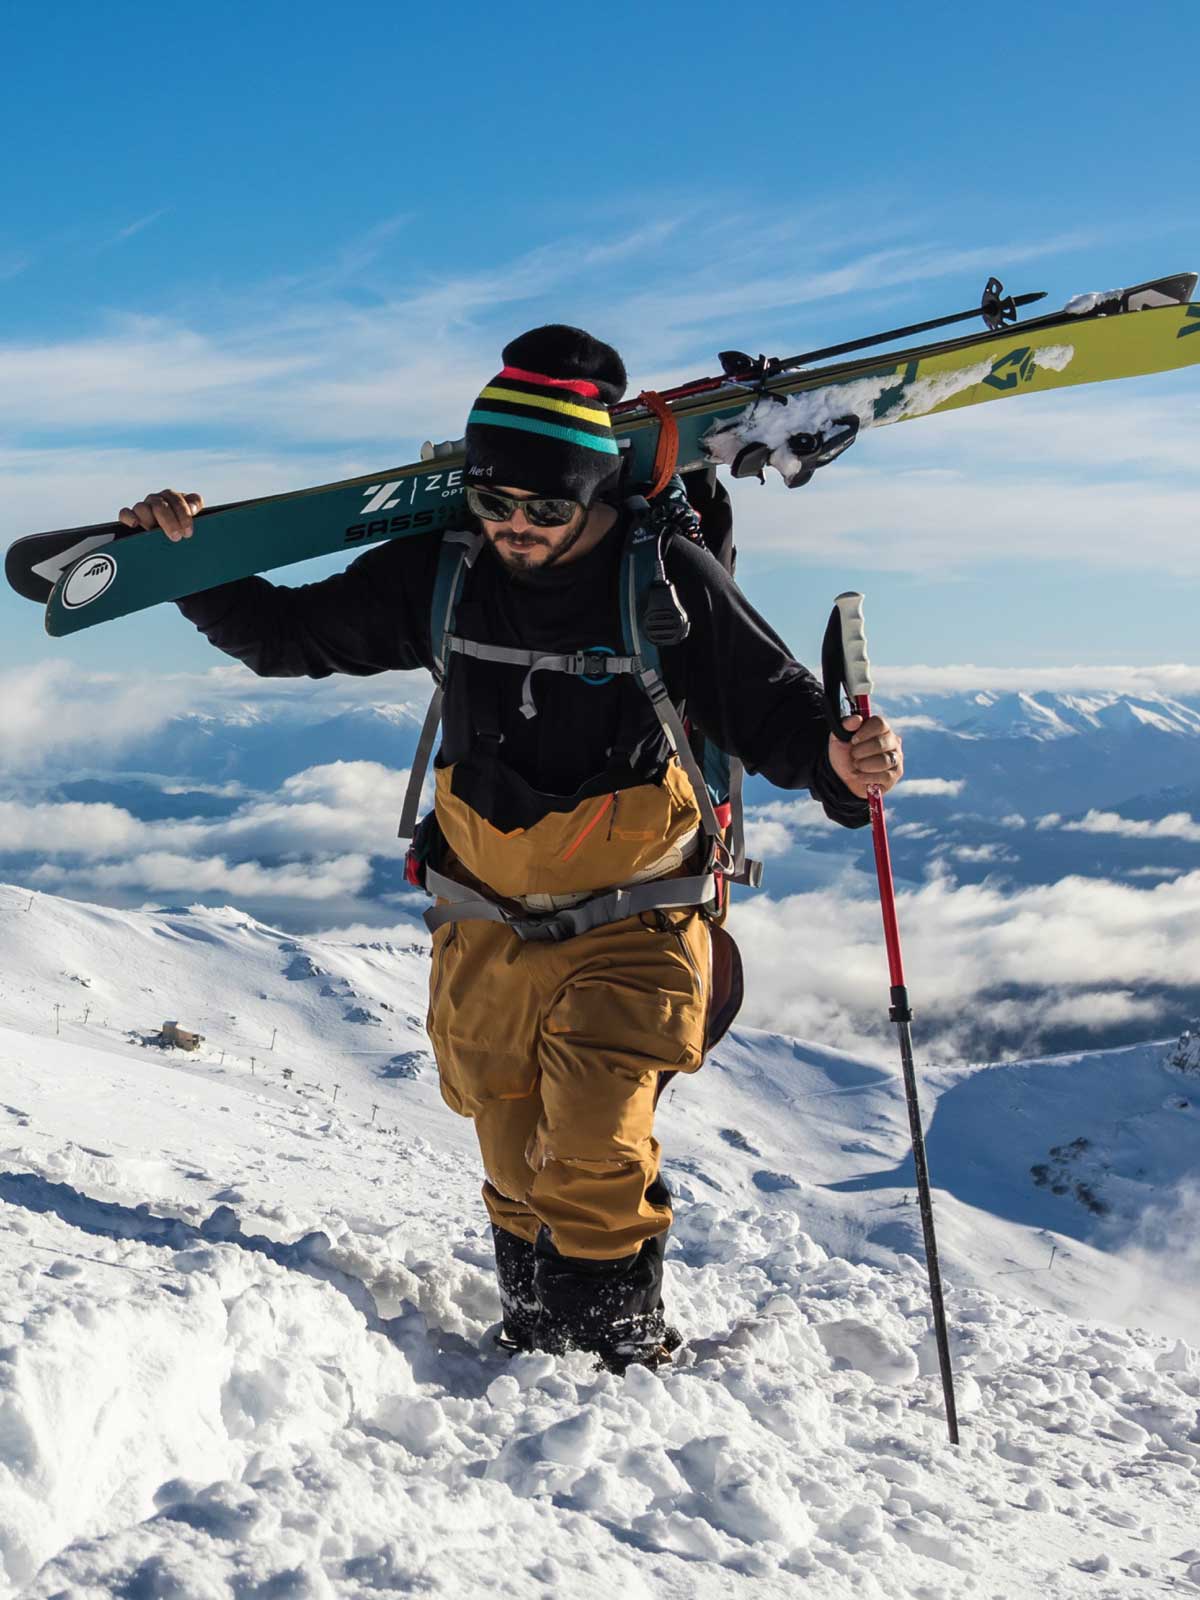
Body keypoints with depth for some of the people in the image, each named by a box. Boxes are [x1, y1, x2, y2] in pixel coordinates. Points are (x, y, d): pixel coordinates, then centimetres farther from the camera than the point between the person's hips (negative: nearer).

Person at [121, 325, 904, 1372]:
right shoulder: (441, 574, -4)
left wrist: (838, 761, -32)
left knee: (597, 1160, -10)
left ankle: (625, 1351, 13)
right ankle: (536, 1341, 35)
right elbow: (293, 636, 10)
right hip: (486, 926, 4)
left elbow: (774, 707, -11)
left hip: (628, 926, -4)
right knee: (517, 1163, 14)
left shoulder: (667, 580, -14)